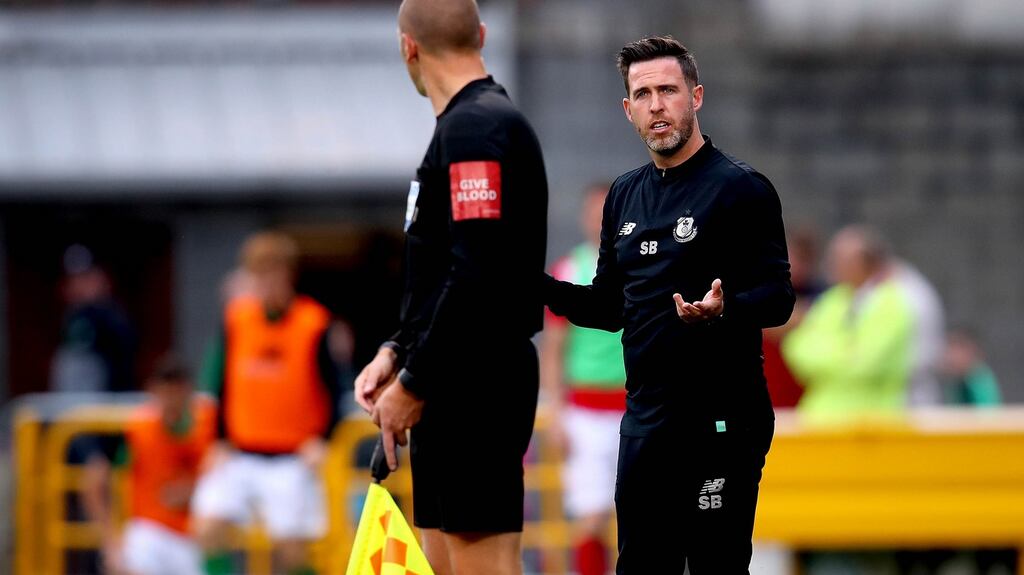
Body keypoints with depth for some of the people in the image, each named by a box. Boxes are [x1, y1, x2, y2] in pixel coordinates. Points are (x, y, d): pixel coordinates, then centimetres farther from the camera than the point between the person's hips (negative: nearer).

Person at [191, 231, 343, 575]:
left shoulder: (314, 324, -8)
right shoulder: (236, 317, 2)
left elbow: (334, 391, -3)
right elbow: (221, 384, 9)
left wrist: (321, 440, -13)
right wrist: (219, 441, 4)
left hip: (292, 457, -4)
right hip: (239, 453, 4)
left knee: (291, 547, -4)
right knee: (208, 527, -10)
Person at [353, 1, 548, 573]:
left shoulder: (475, 129, -14)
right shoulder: (475, 123, 17)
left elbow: (479, 276, -22)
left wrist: (415, 384, -17)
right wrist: (399, 353, 14)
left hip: (476, 389, -10)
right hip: (459, 383, 10)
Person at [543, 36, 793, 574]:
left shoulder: (740, 187, -6)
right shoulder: (625, 195, 15)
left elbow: (777, 297, -12)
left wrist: (723, 309, -32)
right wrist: (541, 287, 5)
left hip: (720, 423, -7)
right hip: (645, 422, 7)